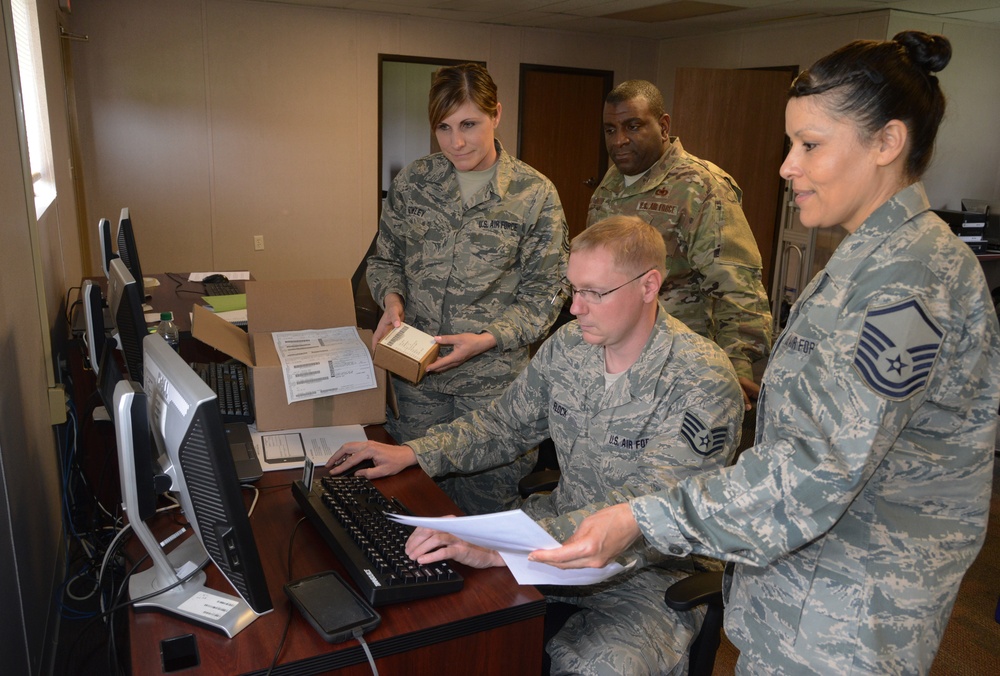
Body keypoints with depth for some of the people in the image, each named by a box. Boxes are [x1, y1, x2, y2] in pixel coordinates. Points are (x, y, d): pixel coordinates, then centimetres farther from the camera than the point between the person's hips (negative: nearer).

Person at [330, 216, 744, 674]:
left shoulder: (702, 381, -22)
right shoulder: (569, 345, -1)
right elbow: (503, 424, 11)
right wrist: (411, 454, -4)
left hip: (652, 570, -5)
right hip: (561, 526, 6)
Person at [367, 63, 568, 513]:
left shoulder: (536, 195, -6)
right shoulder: (413, 182, 2)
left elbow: (542, 295, -5)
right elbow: (385, 259, 12)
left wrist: (487, 338, -18)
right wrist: (391, 298, -9)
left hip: (491, 377, -3)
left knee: (483, 491, 10)